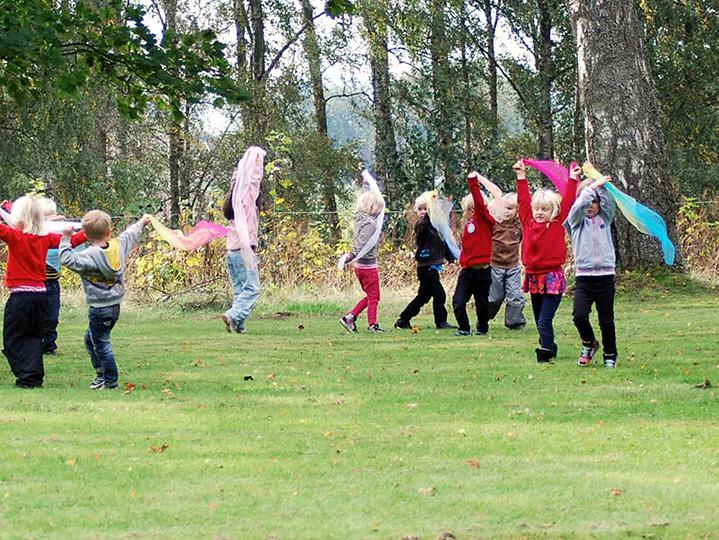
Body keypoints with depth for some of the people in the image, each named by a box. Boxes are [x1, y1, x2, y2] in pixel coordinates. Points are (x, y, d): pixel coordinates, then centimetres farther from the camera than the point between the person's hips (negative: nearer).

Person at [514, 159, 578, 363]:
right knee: (540, 321, 13)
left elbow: (567, 203, -4)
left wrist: (572, 180, -4)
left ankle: (545, 353, -14)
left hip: (552, 277, -5)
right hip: (533, 276, 5)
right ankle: (549, 347, 25)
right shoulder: (529, 223, 6)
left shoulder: (558, 225, -3)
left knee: (545, 321, -13)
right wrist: (521, 177, 14)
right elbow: (524, 200, 12)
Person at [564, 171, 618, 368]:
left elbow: (608, 201, -5)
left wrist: (600, 186, -12)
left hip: (605, 276, 1)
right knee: (579, 315, -14)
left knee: (606, 320, 4)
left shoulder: (605, 218, 12)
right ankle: (589, 344, 12)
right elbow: (579, 205, -13)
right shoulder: (577, 220, 7)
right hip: (584, 277, -1)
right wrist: (593, 185, -14)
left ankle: (610, 356, 18)